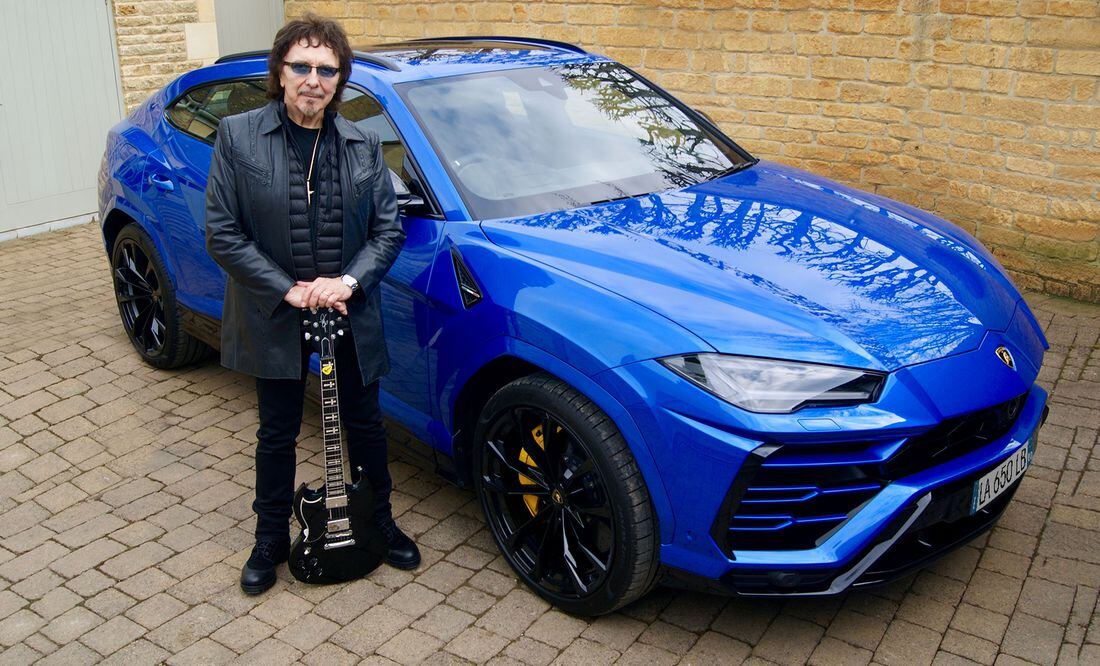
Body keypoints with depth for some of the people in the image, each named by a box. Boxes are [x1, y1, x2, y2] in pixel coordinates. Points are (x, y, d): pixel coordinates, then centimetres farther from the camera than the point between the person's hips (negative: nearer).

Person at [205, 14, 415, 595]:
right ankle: (270, 539, 33)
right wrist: (288, 289, -17)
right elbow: (222, 234, -10)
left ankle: (380, 523, 36)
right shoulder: (238, 137, -9)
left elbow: (388, 228, 1)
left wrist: (350, 280, -15)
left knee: (365, 426, 15)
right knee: (278, 433, 14)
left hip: (351, 314, 2)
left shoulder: (363, 145, -1)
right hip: (274, 318, -2)